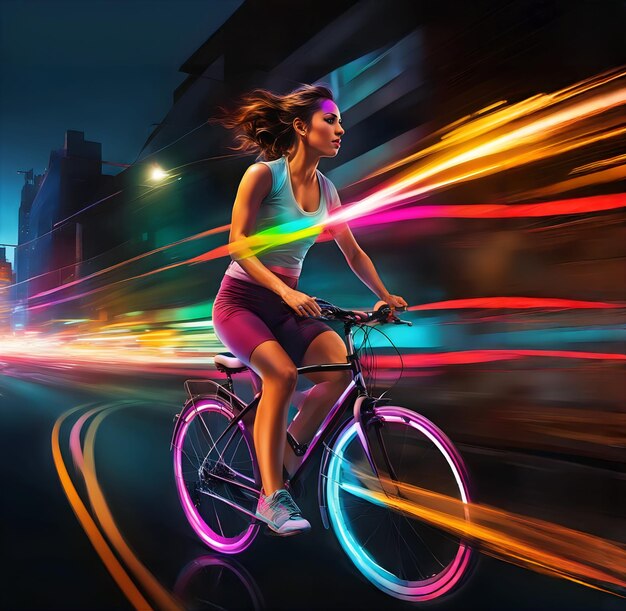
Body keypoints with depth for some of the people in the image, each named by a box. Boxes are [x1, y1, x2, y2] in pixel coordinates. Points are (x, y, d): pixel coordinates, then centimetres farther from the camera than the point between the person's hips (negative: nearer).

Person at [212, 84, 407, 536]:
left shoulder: (327, 190, 7)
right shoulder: (263, 174, -10)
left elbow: (353, 253, 15)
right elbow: (237, 245, -17)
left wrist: (385, 296, 9)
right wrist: (285, 290, -28)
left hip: (287, 305, 5)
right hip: (242, 299, -5)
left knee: (342, 365, -19)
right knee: (282, 373, -30)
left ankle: (286, 454, 0)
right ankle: (272, 496, -19)